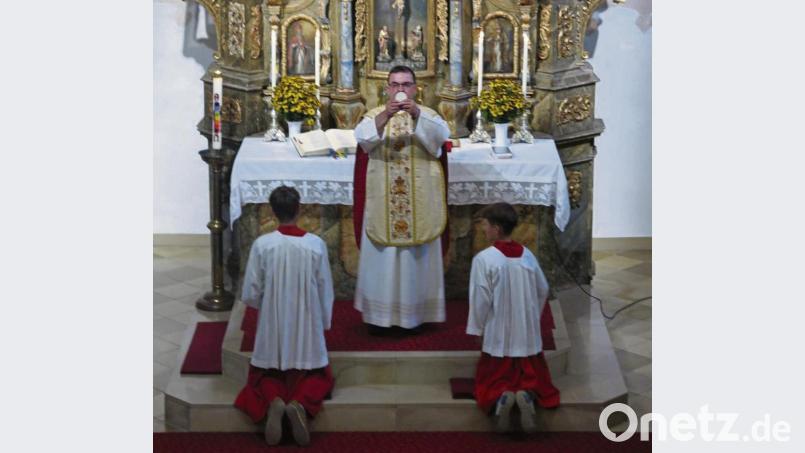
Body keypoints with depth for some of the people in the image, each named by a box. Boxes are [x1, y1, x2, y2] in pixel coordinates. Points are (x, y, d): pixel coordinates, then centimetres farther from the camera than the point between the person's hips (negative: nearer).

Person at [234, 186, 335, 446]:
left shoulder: (262, 244, -11)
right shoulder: (316, 244, -9)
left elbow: (250, 295, -7)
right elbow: (326, 292, -1)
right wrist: (324, 323, 15)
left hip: (272, 327, 0)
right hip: (308, 326, 0)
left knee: (265, 376, 21)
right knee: (319, 376, 20)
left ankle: (274, 401, -14)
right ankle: (300, 403, -13)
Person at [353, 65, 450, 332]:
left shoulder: (428, 115, 4)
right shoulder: (374, 115, 4)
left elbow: (441, 136, -17)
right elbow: (363, 137, -17)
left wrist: (418, 116, -32)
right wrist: (385, 116, -32)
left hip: (420, 203, 0)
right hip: (381, 202, 0)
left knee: (417, 256, 6)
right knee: (380, 257, 3)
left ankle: (416, 311, 17)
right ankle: (378, 313, 11)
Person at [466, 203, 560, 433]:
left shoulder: (484, 259, -16)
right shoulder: (528, 256, 0)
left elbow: (480, 300, -15)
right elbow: (543, 291, 10)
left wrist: (478, 329, -1)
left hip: (497, 338, -3)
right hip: (528, 336, 3)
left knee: (491, 384, 13)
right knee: (534, 380, 17)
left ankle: (500, 399, -19)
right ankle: (527, 396, -16)